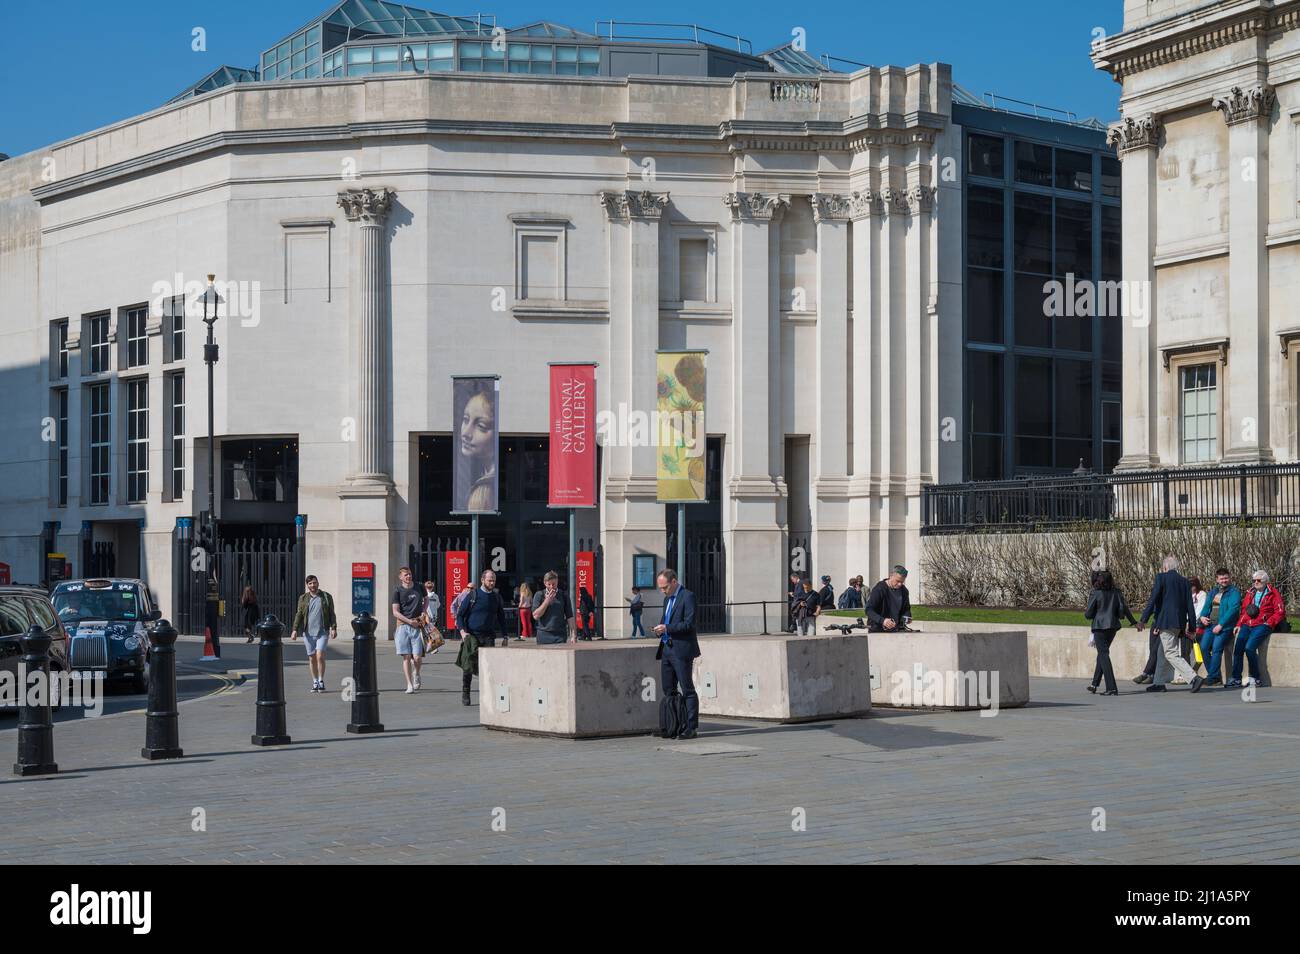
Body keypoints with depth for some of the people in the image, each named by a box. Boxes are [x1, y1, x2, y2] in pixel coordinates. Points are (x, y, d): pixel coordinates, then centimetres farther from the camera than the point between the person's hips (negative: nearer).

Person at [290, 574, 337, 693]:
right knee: (312, 658, 6)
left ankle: (321, 681, -1)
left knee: (320, 656, -14)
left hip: (322, 632, -2)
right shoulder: (303, 599, 8)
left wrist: (334, 628, -6)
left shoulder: (326, 597, 4)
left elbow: (332, 614, 4)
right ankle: (315, 682, 15)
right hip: (308, 633, 2)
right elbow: (299, 615, 3)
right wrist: (295, 630, -7)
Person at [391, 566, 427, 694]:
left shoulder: (419, 588, 9)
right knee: (406, 657, -4)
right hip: (403, 626, -1)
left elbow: (426, 599, 29)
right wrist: (410, 621, -12)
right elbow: (395, 612, -3)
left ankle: (416, 674, 25)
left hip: (417, 626, 1)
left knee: (417, 657, -7)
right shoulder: (398, 592, 1)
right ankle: (409, 685, 3)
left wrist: (424, 611, 10)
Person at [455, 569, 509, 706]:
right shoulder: (472, 595, 1)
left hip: (489, 636, 2)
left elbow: (501, 618, 20)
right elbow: (460, 615, 2)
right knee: (469, 666, -2)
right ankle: (465, 694, 11)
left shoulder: (497, 598, 11)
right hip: (471, 636, -2)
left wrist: (504, 636, 13)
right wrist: (462, 631, -12)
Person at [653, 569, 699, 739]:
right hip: (667, 649, 9)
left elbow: (689, 624, -16)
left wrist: (667, 628, -20)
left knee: (687, 690, -5)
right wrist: (660, 628, 5)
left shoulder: (688, 597, -9)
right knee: (668, 690, 10)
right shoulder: (667, 599, 19)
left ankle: (691, 728, -4)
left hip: (682, 650, -9)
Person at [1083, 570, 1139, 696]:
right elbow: (1124, 609, 3)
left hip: (1100, 626, -6)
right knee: (1102, 654, 20)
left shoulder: (1095, 594, -9)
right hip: (1113, 626, 6)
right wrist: (1135, 623, 11)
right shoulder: (1116, 592, 4)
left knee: (1103, 655, -5)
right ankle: (1095, 683, 27)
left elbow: (1089, 614, -8)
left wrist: (1085, 613, 15)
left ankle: (1112, 688, -15)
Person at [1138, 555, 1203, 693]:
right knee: (1162, 652, 18)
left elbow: (1153, 599, -12)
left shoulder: (1161, 577, -6)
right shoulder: (1185, 581, 10)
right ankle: (1159, 683, 23)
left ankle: (1194, 678, -20)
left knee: (1171, 654, -7)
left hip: (1166, 622, -7)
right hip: (1180, 623, 7)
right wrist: (1192, 626, 13)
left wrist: (1144, 619, -11)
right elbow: (1189, 605, 10)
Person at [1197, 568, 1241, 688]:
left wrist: (1220, 625, -17)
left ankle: (1212, 677, -16)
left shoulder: (1234, 592, 0)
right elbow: (1206, 606, 22)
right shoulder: (1212, 592, 20)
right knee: (1204, 648, -9)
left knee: (1216, 648, -20)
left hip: (1224, 626, -6)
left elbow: (1233, 609, -11)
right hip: (1210, 624, 6)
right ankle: (1216, 676, -1)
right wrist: (1202, 617, -2)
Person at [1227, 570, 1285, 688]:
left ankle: (1256, 677, -11)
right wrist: (1239, 624, 11)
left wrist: (1269, 623, -11)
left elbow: (1280, 612, -1)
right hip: (1247, 625, 6)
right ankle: (1236, 678, -8)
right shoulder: (1250, 593, 21)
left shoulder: (1273, 593, 4)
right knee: (1238, 648, -13)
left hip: (1262, 625, -6)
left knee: (1249, 647, -25)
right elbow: (1243, 610, 24)